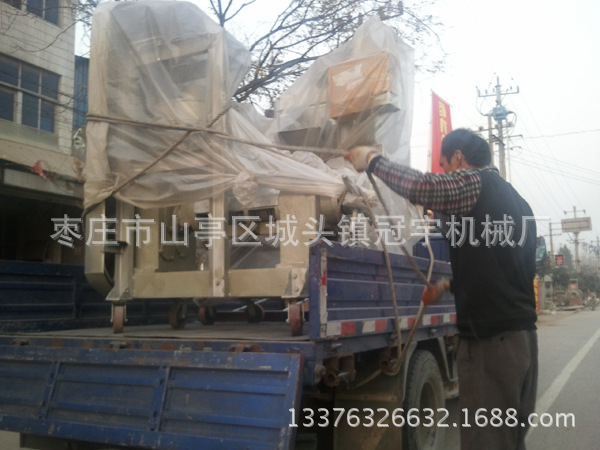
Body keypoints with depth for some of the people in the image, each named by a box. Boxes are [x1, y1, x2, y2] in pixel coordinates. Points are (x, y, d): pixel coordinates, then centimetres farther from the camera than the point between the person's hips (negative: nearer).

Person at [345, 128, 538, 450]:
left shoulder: (475, 182, -7)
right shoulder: (517, 201, 20)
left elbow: (422, 187, -24)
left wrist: (372, 159, -10)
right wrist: (452, 285, 32)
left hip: (491, 339, -9)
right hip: (524, 335, 10)